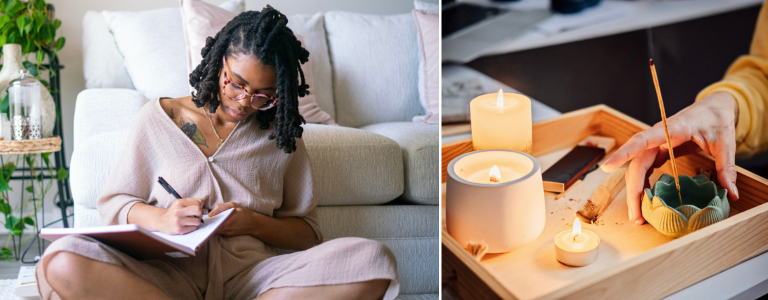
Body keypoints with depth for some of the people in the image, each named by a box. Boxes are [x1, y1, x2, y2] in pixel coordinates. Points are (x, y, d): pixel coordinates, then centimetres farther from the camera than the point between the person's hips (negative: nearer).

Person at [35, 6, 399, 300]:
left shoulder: (282, 138, 13)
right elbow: (112, 203, 12)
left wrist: (255, 224, -6)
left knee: (375, 261, -26)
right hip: (170, 271, 0)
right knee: (63, 262, -31)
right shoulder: (159, 117, 12)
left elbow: (307, 233, 14)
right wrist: (160, 218, -10)